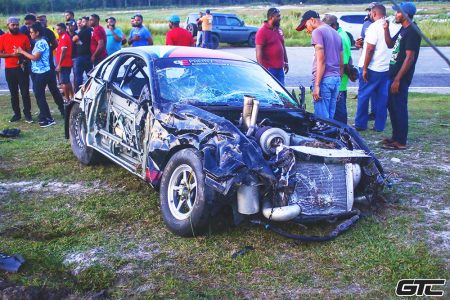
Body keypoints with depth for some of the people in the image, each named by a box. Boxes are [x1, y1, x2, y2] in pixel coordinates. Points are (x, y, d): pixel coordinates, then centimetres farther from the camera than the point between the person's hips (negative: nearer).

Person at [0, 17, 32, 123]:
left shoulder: (24, 37, 2)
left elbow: (29, 51, 6)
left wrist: (22, 54, -12)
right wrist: (11, 54, -15)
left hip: (22, 68, -1)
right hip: (9, 69, 1)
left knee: (25, 92, 0)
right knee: (13, 93, 8)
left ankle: (27, 113, 7)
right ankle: (16, 113, 17)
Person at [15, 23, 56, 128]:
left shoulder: (41, 43, -15)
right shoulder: (38, 42, 15)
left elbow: (35, 57, -20)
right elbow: (34, 56, 14)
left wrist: (22, 52, -10)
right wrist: (22, 53, 7)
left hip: (42, 73, -10)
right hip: (38, 72, 10)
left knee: (39, 96, -6)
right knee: (39, 95, 13)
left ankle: (48, 119, 0)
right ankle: (44, 117, 22)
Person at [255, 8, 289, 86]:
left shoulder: (279, 30, 13)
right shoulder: (262, 31, -12)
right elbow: (259, 51, -16)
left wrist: (286, 62, 19)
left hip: (280, 68, 8)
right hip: (269, 69, -8)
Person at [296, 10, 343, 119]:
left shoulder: (317, 32, -5)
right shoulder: (336, 34, 21)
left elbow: (321, 60, -15)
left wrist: (316, 85, -16)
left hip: (324, 79, -9)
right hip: (336, 79, 9)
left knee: (322, 118, -8)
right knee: (330, 117, 10)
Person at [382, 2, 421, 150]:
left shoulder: (412, 32, -16)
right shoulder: (403, 30, 13)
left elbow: (409, 58, -21)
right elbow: (390, 44, 25)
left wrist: (397, 79, -22)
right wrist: (386, 29, 9)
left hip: (401, 78, -10)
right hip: (394, 74, 10)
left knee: (399, 108, -4)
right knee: (392, 106, 15)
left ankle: (401, 142, 3)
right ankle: (396, 136, 26)